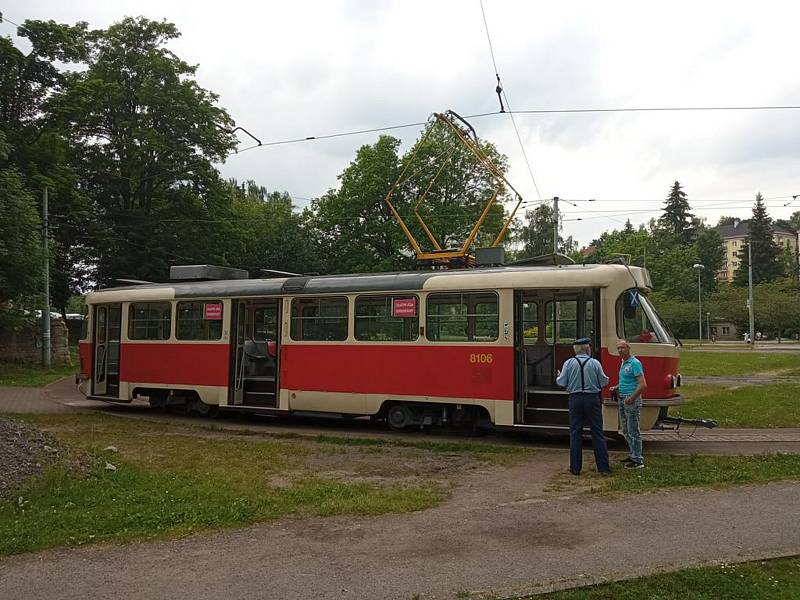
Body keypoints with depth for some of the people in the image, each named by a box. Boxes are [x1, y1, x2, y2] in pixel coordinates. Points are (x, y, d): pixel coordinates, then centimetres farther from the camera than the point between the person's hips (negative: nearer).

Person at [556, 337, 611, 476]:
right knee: (597, 433, 7)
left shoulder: (569, 363, -3)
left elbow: (562, 383, -2)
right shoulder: (595, 363, -5)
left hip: (575, 399, 1)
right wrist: (606, 378, 22)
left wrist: (558, 377, 19)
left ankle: (575, 468, 9)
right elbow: (603, 382, 0)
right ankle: (603, 466, 10)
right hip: (592, 399, 0)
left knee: (575, 433, 7)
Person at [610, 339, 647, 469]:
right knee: (626, 431, 16)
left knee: (633, 431, -5)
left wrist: (631, 399, -21)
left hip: (631, 400, -10)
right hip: (622, 399, 10)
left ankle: (638, 460, 0)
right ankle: (633, 455, 26)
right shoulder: (623, 363, 15)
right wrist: (617, 387, 12)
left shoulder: (634, 363, -14)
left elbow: (643, 385, -20)